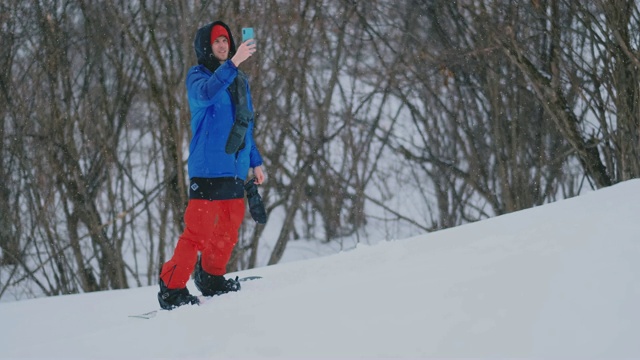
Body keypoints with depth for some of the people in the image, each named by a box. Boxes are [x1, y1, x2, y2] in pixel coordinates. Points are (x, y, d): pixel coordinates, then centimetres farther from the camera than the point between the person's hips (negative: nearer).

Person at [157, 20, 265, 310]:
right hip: (208, 169, -7)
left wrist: (255, 161, 21)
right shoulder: (197, 76, -3)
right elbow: (205, 93, -29)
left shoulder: (240, 81, 17)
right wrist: (233, 63, -36)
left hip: (235, 169, 7)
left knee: (229, 229, 12)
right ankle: (171, 290, -3)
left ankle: (212, 280, 29)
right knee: (198, 231, -10)